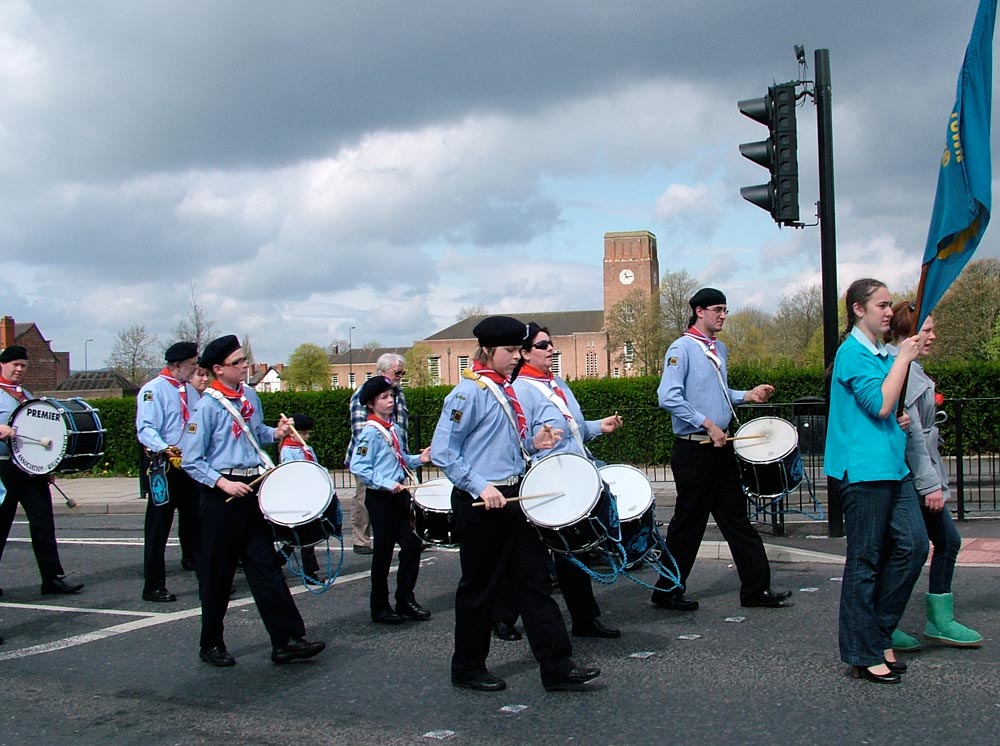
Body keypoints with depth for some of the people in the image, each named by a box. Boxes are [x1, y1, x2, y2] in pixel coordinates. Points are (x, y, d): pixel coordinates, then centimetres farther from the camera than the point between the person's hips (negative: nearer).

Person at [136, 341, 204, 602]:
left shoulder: (190, 391, 15)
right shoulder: (153, 390, -9)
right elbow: (145, 429, -18)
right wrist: (165, 449, -34)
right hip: (163, 466, -7)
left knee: (194, 521, 12)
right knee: (158, 527, -1)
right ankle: (153, 586, 6)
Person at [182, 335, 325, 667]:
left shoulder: (251, 396, 8)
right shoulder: (208, 406, -12)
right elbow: (192, 461, -11)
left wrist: (276, 433, 5)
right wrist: (224, 484, -20)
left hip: (252, 489, 6)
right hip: (221, 494, -6)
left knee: (266, 566, 5)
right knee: (218, 574, 4)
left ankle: (287, 640, 5)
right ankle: (211, 645, 18)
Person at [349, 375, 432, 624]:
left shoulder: (393, 428, 10)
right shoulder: (371, 432, -14)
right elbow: (358, 467, -20)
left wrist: (418, 459, 5)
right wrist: (386, 484, -26)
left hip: (399, 495, 8)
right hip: (380, 498, -8)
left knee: (412, 545, 8)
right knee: (383, 553, 2)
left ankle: (406, 600, 20)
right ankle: (380, 608, 14)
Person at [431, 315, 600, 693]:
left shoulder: (506, 390, 12)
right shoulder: (469, 392, -13)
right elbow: (442, 451, -17)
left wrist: (533, 443, 5)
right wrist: (480, 486, -22)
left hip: (513, 499, 8)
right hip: (480, 503, -8)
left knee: (534, 581, 6)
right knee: (480, 587, 5)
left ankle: (558, 667, 8)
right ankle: (468, 668, 21)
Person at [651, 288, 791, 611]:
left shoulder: (719, 349, 15)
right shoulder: (682, 348, -11)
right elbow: (668, 397, -21)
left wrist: (748, 395, 9)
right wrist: (707, 424, -21)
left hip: (721, 447, 8)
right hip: (694, 449, -8)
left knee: (736, 519, 10)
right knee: (689, 523, 1)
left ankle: (756, 588, 16)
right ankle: (668, 591, 15)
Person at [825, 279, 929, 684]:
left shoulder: (882, 354, 18)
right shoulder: (853, 353, -11)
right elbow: (880, 404, -21)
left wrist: (899, 421, 12)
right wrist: (903, 358, -14)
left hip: (892, 465, 9)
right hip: (863, 469, -9)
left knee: (913, 543, 3)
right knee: (865, 560, -2)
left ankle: (879, 633, 17)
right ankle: (864, 655, 7)